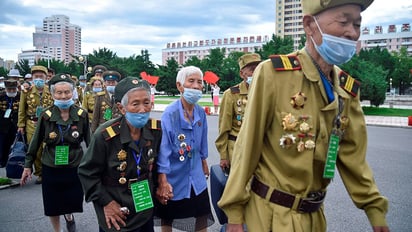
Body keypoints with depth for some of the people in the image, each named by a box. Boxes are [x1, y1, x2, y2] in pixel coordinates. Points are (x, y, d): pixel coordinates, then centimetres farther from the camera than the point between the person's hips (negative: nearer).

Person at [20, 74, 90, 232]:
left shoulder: (82, 115, -9)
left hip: (75, 167, 0)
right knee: (53, 206, 12)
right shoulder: (45, 116, -9)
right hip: (51, 168, 0)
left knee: (73, 202, 13)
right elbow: (35, 142, 1)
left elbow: (89, 141, 0)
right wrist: (28, 165, 5)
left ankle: (69, 216, 50)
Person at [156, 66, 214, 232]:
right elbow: (163, 149, -21)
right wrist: (162, 181, -22)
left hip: (195, 177, 5)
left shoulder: (201, 113, -3)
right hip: (174, 176, -5)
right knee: (168, 219, 16)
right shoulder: (170, 113, -21)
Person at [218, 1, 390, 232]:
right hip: (271, 212, -6)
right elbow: (247, 147, -15)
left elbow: (351, 155, 6)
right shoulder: (273, 73, -18)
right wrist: (235, 212, -11)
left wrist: (375, 209, 3)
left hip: (314, 213, 7)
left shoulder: (347, 88, 1)